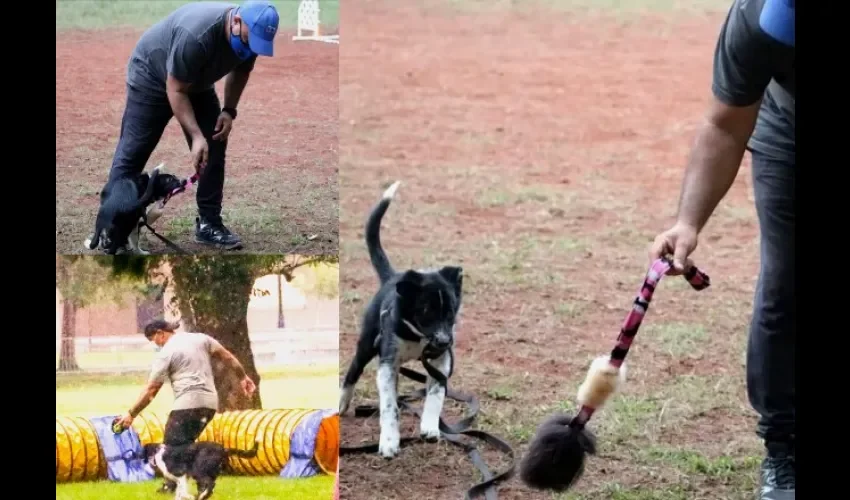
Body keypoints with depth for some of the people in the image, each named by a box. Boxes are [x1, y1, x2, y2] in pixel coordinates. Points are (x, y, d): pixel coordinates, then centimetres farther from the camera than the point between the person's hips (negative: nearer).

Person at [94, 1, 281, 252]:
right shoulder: (196, 35, -42)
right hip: (152, 75, -7)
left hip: (197, 83, 7)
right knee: (133, 152, -7)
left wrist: (229, 110, -8)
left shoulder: (251, 35, -20)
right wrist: (196, 136, -37)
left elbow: (240, 70, 4)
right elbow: (175, 89, -32)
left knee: (214, 147, -2)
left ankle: (209, 224, 7)